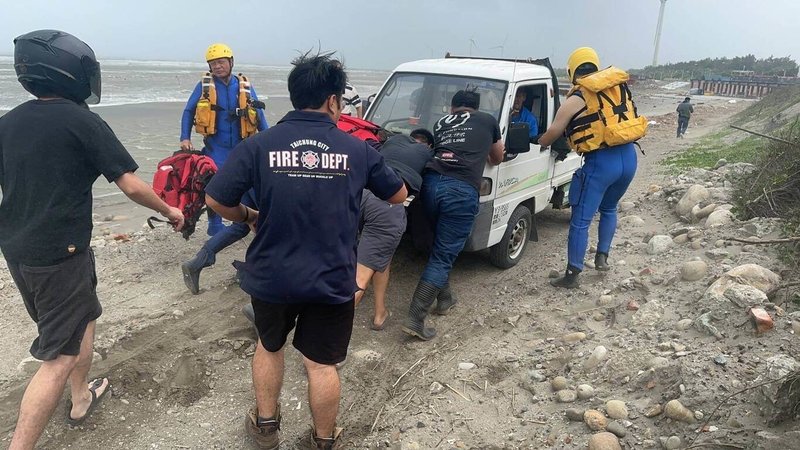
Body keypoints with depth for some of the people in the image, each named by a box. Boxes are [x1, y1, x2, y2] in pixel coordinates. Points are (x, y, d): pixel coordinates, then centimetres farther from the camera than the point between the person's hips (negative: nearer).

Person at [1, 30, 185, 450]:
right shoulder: (81, 121, -13)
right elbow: (131, 186, -13)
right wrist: (170, 211, 3)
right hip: (60, 256, -8)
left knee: (83, 317, 27)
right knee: (60, 356, 0)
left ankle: (81, 398, 42)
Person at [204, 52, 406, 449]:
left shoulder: (259, 145, -8)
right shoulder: (357, 150, -5)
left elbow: (215, 200, -8)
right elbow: (398, 195, 9)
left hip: (270, 276, 1)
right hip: (332, 280, 0)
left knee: (269, 345, 27)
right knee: (321, 363, 15)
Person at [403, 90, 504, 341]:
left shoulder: (441, 123, 28)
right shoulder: (487, 121, 23)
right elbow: (497, 159, 37)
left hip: (431, 183, 4)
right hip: (461, 190, -4)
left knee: (442, 247, 24)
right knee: (443, 256, -1)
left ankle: (444, 299, 35)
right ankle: (415, 319, -5)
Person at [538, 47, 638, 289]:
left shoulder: (573, 102, -1)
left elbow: (551, 135, 5)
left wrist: (538, 142, 26)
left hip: (601, 162, -6)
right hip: (628, 158, 6)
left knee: (580, 220, 2)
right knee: (609, 208, 29)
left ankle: (572, 275, 7)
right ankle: (602, 256, 31)